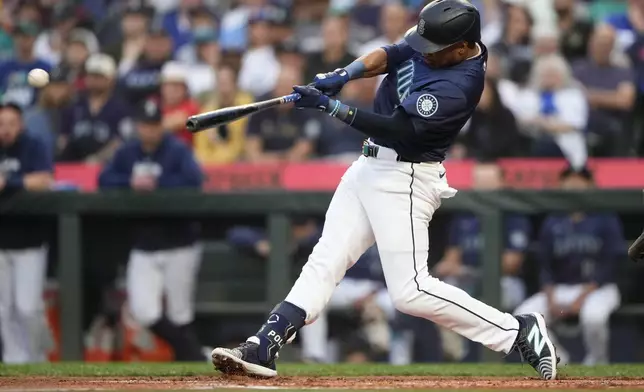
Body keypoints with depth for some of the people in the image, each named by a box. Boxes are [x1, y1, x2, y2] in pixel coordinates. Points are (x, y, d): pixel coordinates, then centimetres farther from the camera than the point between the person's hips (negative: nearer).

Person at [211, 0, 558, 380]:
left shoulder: (461, 83, -26)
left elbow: (398, 130, -27)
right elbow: (389, 55, -1)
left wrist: (331, 106, -27)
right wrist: (344, 74, -21)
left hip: (405, 178, -9)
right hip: (371, 164, 9)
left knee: (411, 291, -10)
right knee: (325, 259, 4)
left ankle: (518, 332, -3)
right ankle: (263, 348, 1)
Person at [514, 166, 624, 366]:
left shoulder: (606, 220, -4)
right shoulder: (552, 224, 8)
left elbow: (608, 266, -10)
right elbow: (545, 267, 8)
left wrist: (581, 298, -19)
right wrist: (551, 299, -10)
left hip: (598, 289, -4)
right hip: (560, 289, 4)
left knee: (593, 314, -39)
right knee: (524, 314, -20)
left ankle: (598, 361, -11)